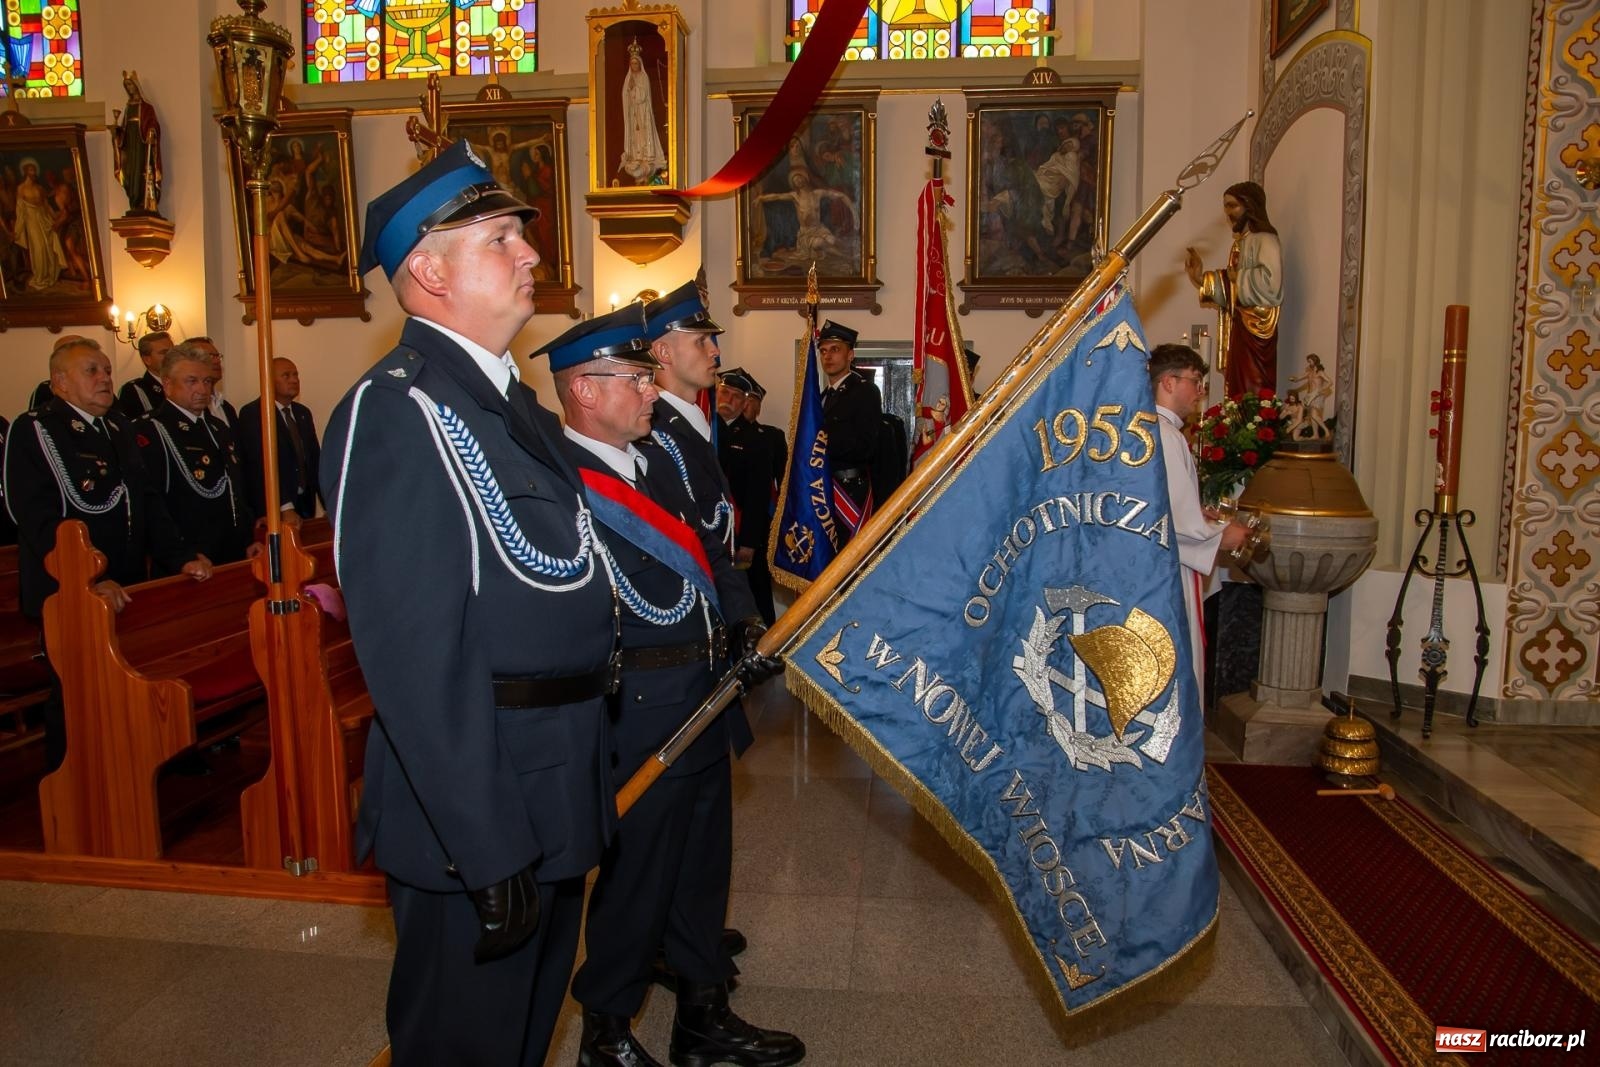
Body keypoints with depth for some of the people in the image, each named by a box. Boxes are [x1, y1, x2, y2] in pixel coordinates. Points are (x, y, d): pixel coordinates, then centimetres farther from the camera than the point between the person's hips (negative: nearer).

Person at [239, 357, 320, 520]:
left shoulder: (303, 413, 14)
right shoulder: (251, 414, -7)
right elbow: (262, 464, -17)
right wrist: (285, 507, -27)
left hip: (305, 506, 6)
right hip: (272, 508, -5)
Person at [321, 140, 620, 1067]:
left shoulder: (517, 404, 11)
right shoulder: (396, 410, -19)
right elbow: (414, 652, -25)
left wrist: (590, 769, 16)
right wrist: (487, 847, -23)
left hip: (557, 786, 9)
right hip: (479, 811, -9)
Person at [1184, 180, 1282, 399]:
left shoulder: (1265, 240, -8)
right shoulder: (1240, 243, 18)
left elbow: (1269, 281, -26)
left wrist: (1237, 277, -11)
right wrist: (1202, 279, 5)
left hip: (1256, 330, -9)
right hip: (1237, 329, 9)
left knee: (1252, 397, -8)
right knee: (1238, 393, 9)